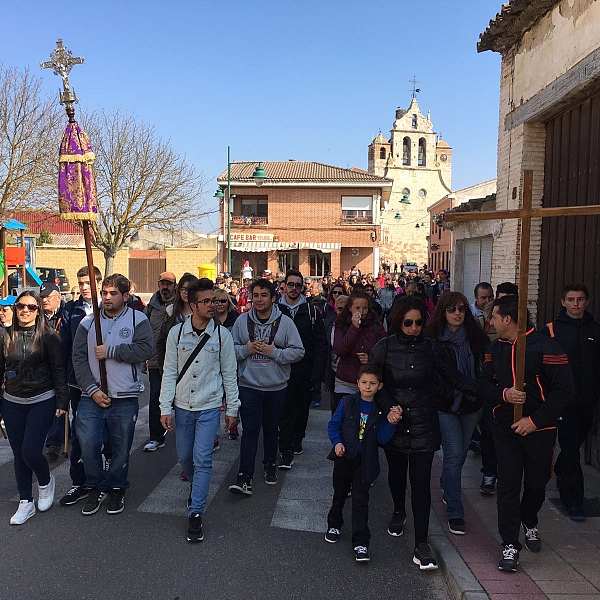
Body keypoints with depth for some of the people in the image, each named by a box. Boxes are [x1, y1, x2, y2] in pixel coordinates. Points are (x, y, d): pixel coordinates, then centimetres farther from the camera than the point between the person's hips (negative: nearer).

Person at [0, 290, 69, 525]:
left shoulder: (48, 336, -7)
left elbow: (58, 370, -5)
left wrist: (62, 401, -9)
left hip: (42, 401, -3)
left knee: (31, 452, -9)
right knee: (19, 455, 9)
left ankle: (46, 481, 24)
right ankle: (25, 503, 25)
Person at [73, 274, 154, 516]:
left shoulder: (138, 319, -2)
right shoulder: (88, 321, 6)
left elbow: (146, 349, -17)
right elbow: (79, 357, 1)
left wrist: (110, 351, -16)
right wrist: (92, 389, -9)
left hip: (125, 398, -2)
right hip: (92, 396, 2)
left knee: (121, 448, 10)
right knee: (88, 445, -3)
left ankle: (117, 488, 31)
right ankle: (96, 487, 21)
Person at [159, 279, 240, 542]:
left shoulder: (222, 334, -5)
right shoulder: (177, 332, -3)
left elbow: (229, 373, 1)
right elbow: (169, 372, 1)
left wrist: (232, 408, 2)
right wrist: (165, 407, -3)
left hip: (210, 407, -2)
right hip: (182, 406, 2)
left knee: (202, 460, -6)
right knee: (185, 457, 15)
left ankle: (195, 513, 4)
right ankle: (196, 487, 45)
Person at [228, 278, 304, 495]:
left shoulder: (285, 322, -4)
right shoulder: (242, 320, 0)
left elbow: (298, 351, -6)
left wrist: (274, 352, -17)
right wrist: (246, 349, -13)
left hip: (276, 386, 1)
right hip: (249, 385, 0)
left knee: (271, 428, 17)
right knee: (250, 430, -5)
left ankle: (270, 464, 37)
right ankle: (245, 477, -2)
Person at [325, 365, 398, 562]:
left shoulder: (380, 409, -5)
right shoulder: (347, 402, -7)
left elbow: (382, 439, -5)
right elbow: (333, 425, -2)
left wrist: (390, 423, -19)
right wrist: (337, 442, -18)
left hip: (365, 461, -1)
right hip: (344, 457, 1)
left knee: (360, 500, 0)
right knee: (339, 494, 19)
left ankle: (361, 543, 7)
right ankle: (334, 525, 42)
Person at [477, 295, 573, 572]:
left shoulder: (546, 346, -14)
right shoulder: (495, 348, 2)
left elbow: (564, 389, -15)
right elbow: (483, 383, 7)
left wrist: (535, 420, -17)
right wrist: (503, 394, -15)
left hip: (539, 428, -2)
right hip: (505, 427, 3)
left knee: (536, 483, 14)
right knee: (508, 484, -2)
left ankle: (529, 523, 43)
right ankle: (510, 545, 8)